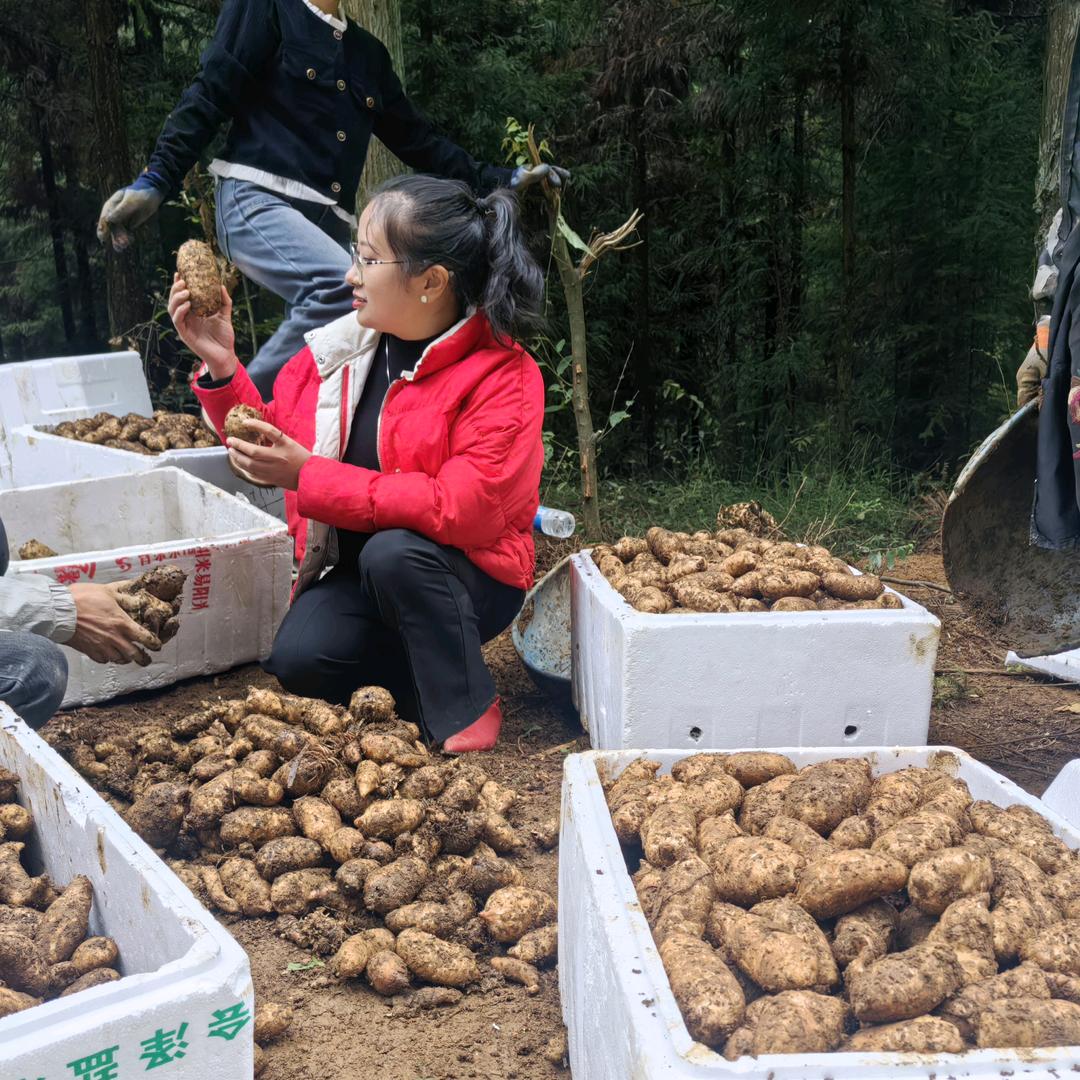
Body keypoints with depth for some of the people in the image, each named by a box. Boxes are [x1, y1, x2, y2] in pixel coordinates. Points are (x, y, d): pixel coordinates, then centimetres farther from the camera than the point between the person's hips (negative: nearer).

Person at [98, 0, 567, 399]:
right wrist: (155, 181, -15)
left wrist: (499, 180, 26)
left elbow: (417, 139, 28)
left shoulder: (369, 53, 24)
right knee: (343, 285, -34)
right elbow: (210, 96, -4)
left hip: (329, 222, 7)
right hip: (259, 201, -7)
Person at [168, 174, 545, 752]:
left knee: (392, 551, -34)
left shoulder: (504, 377, -18)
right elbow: (270, 439, 11)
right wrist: (221, 366, -7)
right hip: (354, 574, 4)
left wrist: (309, 476, -29)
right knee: (299, 659, -22)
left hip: (460, 579, -4)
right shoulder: (337, 347, -1)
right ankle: (429, 663, 6)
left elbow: (461, 509, -28)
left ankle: (467, 710, -13)